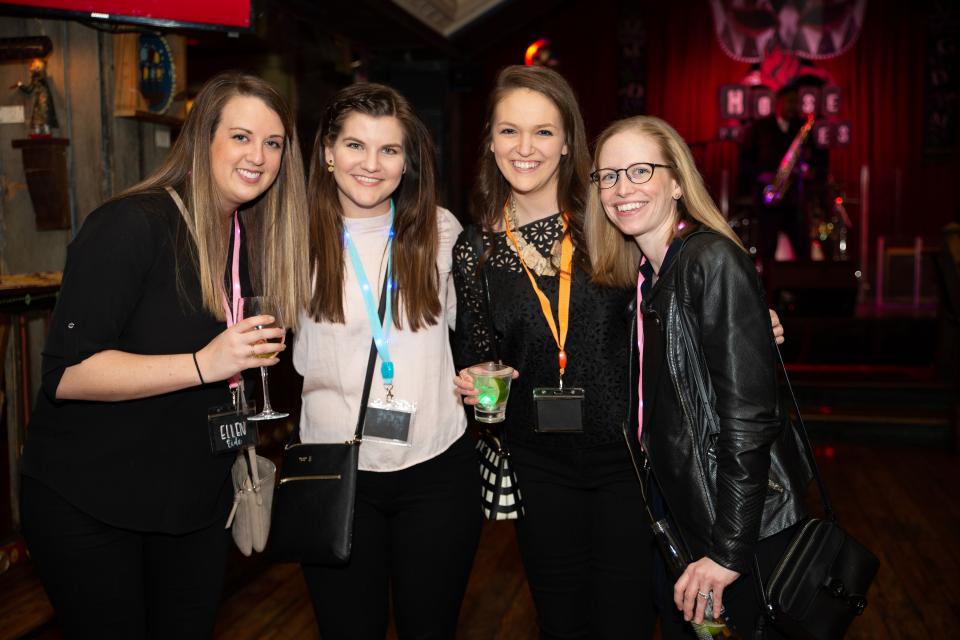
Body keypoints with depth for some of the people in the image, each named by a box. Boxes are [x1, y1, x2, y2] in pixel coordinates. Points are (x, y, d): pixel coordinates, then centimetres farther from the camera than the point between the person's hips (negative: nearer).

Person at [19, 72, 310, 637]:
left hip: (197, 503, 7)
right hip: (88, 505, -6)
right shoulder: (131, 226, -19)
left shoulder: (254, 238, 5)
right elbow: (66, 373, -25)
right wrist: (202, 364, -32)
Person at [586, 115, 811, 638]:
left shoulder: (713, 262, -19)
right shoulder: (644, 275, 7)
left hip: (745, 523, -8)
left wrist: (729, 553, -22)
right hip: (676, 516, 8)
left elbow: (747, 417, -23)